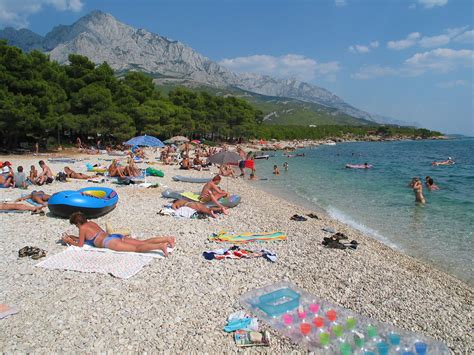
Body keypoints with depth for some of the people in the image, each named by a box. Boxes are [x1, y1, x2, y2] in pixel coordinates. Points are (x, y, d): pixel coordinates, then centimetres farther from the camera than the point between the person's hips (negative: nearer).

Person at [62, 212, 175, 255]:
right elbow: (86, 238, 44)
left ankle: (161, 246, -46)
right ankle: (168, 239, -17)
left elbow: (80, 244, 11)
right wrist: (72, 237, 44)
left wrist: (69, 241, 25)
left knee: (137, 248, -25)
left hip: (110, 242, -8)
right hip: (117, 236, 8)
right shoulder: (91, 223, 29)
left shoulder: (82, 228, 7)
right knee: (143, 242, -2)